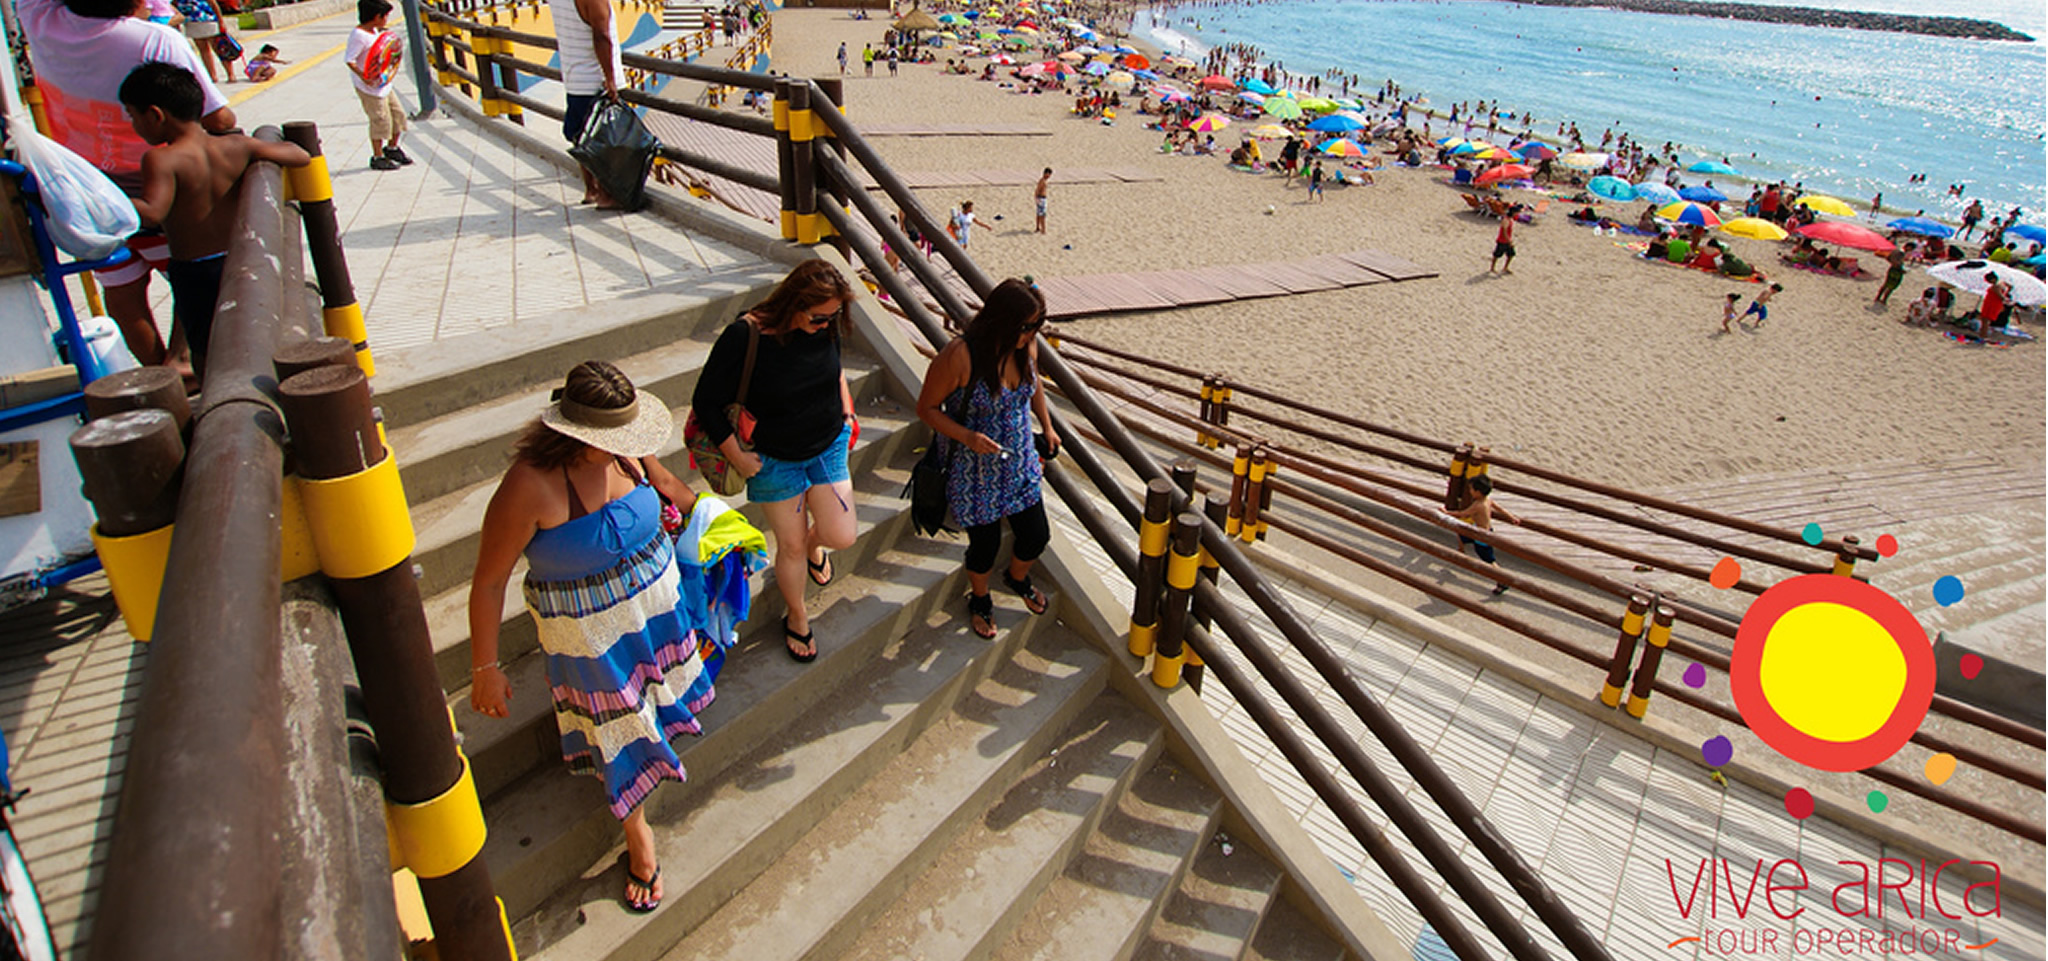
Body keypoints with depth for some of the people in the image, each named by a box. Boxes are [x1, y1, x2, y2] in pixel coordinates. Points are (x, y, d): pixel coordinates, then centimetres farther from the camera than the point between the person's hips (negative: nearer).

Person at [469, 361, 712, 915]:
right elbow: (489, 581, -22)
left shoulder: (624, 451, -15)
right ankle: (637, 837, 32)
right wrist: (485, 669, -17)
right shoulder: (531, 485, -32)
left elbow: (665, 484, 10)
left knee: (657, 691, 27)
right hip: (589, 626, -5)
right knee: (619, 728, 10)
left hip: (657, 596, 5)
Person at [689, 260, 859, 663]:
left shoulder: (826, 326, -12)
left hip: (829, 448, 4)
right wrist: (737, 457, -13)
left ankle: (813, 540, 41)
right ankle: (797, 616, 37)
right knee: (791, 546, 9)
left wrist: (846, 412, 8)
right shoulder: (744, 337, -26)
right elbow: (706, 403, -16)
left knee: (841, 536, 2)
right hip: (774, 460, -4)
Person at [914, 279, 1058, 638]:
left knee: (1036, 536, 14)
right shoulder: (959, 356, -27)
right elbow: (927, 408, -16)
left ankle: (1017, 577, 51)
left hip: (1021, 464, 5)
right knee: (985, 544, 10)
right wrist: (967, 436, -29)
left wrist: (1047, 426, 10)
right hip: (975, 470, -5)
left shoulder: (1027, 345, -9)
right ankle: (980, 598, 45)